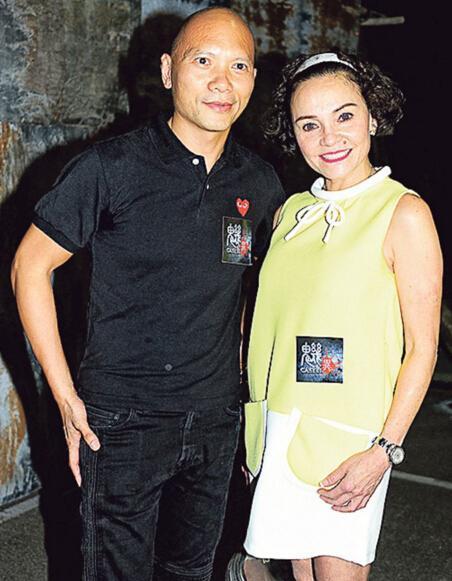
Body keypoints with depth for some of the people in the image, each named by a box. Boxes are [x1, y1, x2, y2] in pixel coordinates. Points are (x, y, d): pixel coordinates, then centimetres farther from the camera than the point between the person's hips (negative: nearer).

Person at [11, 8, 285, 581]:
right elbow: (30, 266, -8)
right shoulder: (112, 167, -14)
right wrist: (65, 397, -11)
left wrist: (239, 361, 9)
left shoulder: (260, 184, 0)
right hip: (123, 423, -4)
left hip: (216, 420, 4)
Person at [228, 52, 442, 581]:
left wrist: (385, 450, -16)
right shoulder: (291, 212, 8)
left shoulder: (402, 212, -9)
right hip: (279, 428, 5)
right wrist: (254, 432, 13)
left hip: (346, 438, -5)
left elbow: (422, 348, -9)